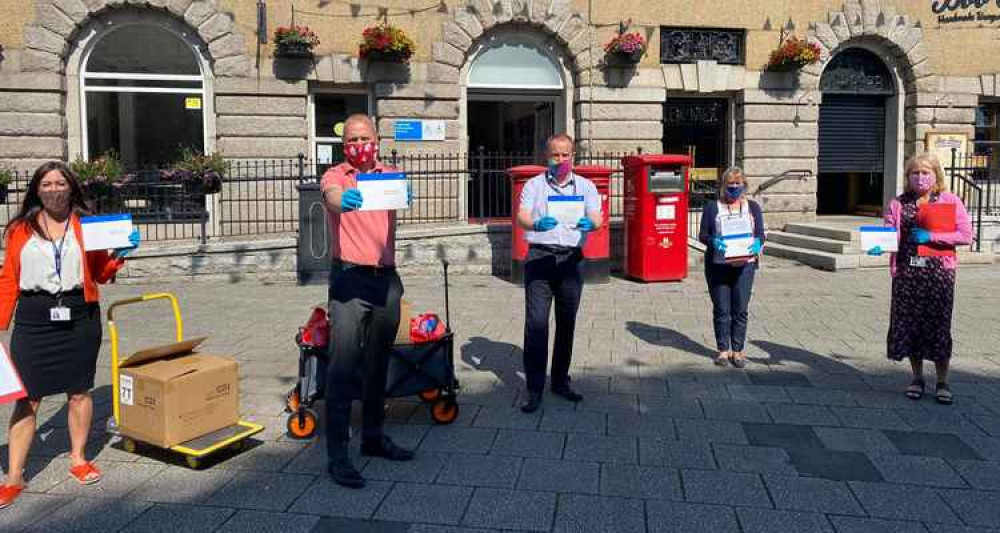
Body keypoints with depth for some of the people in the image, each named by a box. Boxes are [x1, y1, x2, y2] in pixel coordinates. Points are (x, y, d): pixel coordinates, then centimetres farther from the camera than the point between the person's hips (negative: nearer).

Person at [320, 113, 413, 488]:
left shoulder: (390, 175, 10)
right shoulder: (336, 176, 1)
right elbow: (331, 196, -22)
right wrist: (341, 201, -47)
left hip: (386, 278, 4)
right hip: (350, 278, -4)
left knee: (378, 363, 14)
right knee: (343, 366, -9)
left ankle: (373, 437, 28)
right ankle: (337, 455, -4)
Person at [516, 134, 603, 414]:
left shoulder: (585, 186, 12)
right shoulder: (534, 185, 8)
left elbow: (598, 218, -2)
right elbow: (521, 216, -7)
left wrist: (590, 223, -26)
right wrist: (536, 224, -30)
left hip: (571, 259, 2)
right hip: (540, 256, -2)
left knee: (567, 322, 9)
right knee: (536, 322, -8)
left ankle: (560, 381, 23)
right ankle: (534, 388, -3)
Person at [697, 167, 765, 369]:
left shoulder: (753, 207, 12)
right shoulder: (712, 207, 7)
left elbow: (760, 234, 8)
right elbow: (703, 235, 2)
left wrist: (757, 243, -16)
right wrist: (713, 242, -20)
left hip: (744, 265, 1)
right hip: (718, 266, -1)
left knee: (740, 310, 1)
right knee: (721, 310, 3)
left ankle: (738, 350, 11)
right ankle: (723, 349, 14)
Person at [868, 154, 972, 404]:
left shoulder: (950, 201, 2)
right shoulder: (898, 203, 8)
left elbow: (965, 235, -4)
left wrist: (930, 236, -14)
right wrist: (879, 245, -20)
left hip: (939, 271, -2)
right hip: (907, 271, 2)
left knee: (938, 325, 1)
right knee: (908, 323, 5)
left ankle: (942, 382, 16)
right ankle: (917, 378, 22)